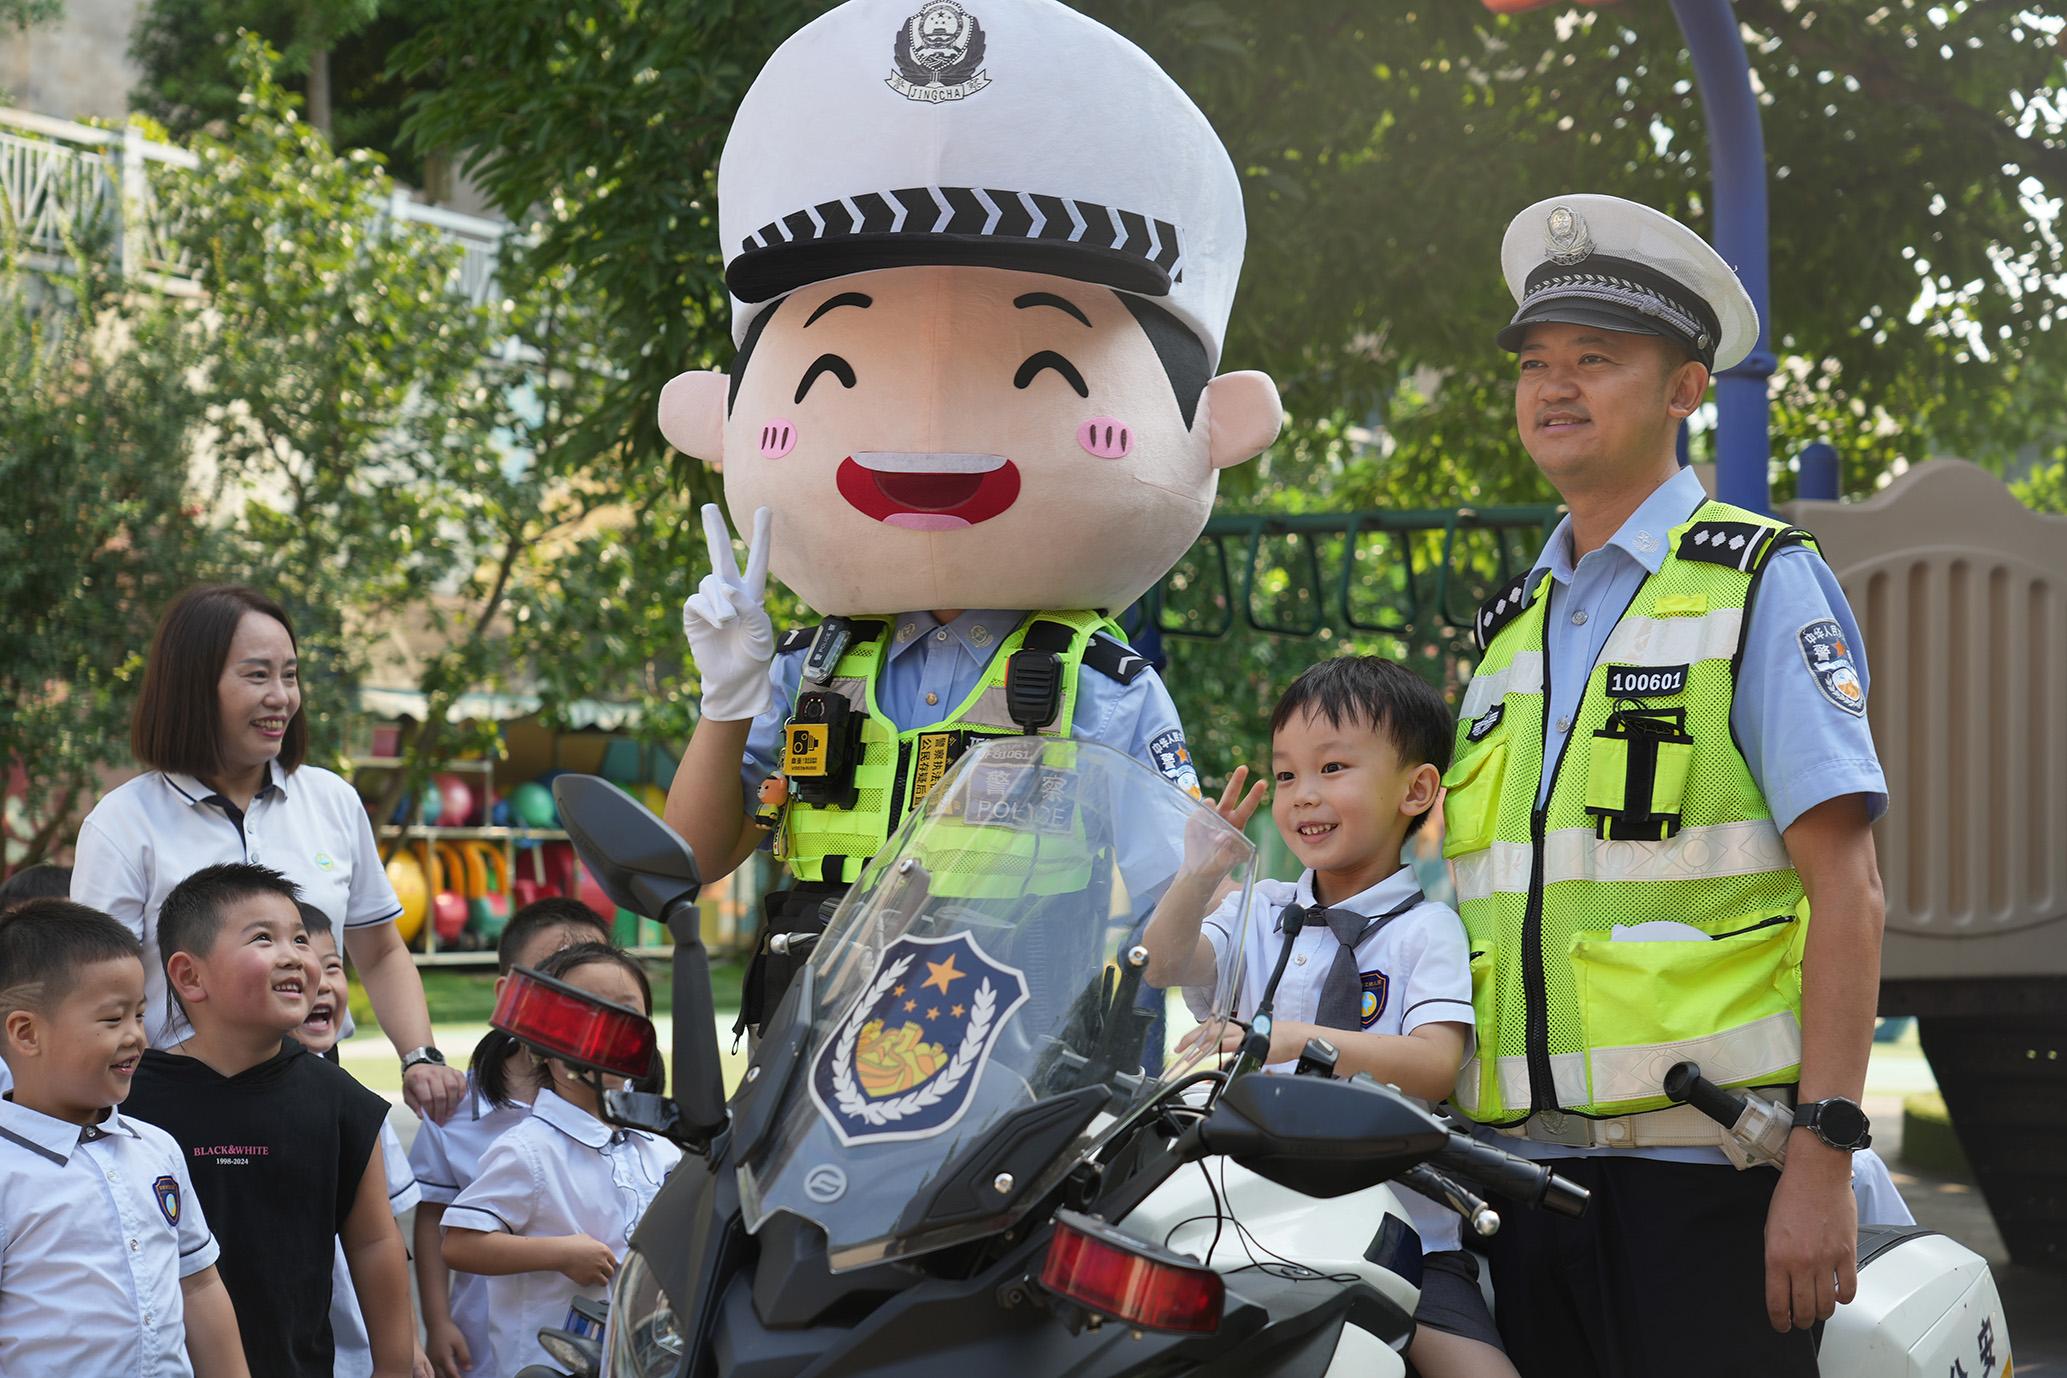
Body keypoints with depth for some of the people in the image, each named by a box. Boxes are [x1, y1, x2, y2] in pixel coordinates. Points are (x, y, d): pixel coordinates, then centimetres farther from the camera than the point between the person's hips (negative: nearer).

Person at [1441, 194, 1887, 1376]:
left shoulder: (1764, 584, 0)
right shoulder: (1511, 628, 20)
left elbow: (1846, 889, -7)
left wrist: (1824, 1155, -16)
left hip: (1706, 1166, -6)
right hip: (1527, 1165, 6)